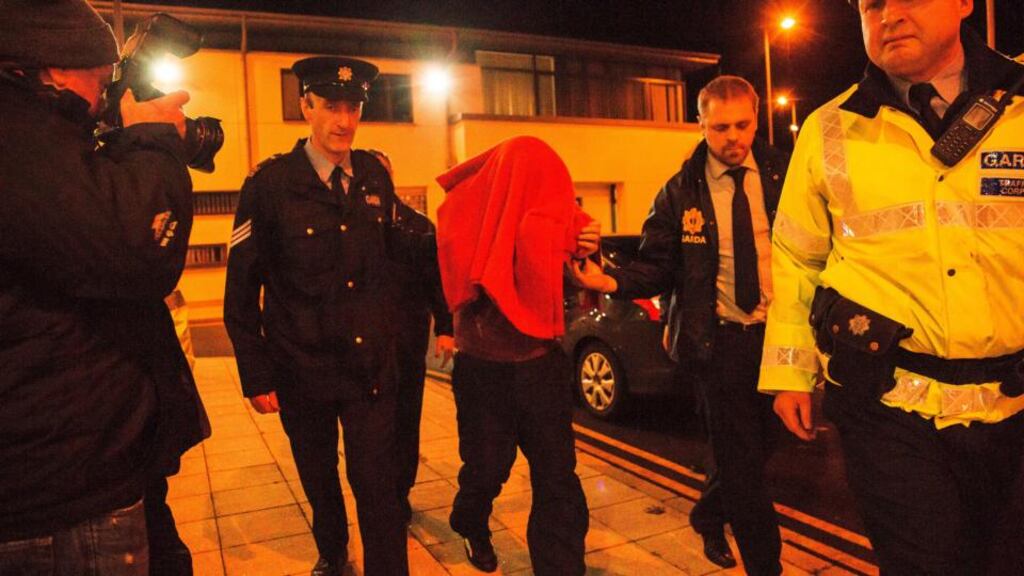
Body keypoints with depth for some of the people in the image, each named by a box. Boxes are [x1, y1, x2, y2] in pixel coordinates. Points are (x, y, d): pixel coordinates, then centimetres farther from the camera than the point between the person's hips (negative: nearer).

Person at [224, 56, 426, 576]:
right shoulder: (269, 184, -10)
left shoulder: (375, 176, 1)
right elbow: (241, 289, -7)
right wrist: (255, 374, -8)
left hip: (370, 365, 1)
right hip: (302, 371, -1)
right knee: (318, 478, 21)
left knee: (377, 485, 1)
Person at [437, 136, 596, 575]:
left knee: (556, 476, 3)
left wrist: (583, 250, -15)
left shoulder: (550, 223, -3)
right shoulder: (464, 218, -10)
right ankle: (470, 526, 47)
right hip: (482, 371, -2)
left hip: (542, 366, 2)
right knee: (486, 467, 14)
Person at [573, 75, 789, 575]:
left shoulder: (783, 178, 2)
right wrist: (613, 281, -20)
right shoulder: (680, 193, -1)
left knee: (759, 447, 16)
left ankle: (708, 515, 45)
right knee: (742, 459, 4)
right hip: (718, 339, -2)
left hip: (779, 332, 3)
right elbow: (656, 267, -1)